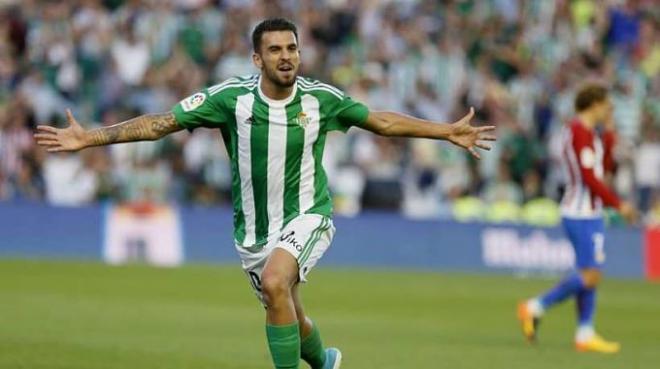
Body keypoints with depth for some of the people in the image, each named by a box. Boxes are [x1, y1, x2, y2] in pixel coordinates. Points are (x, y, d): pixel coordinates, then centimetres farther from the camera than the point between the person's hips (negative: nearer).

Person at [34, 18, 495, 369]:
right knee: (290, 319, 14)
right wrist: (89, 137, -17)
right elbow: (160, 123, -11)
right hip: (254, 227, 2)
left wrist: (449, 131, 6)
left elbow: (381, 120, 5)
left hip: (307, 215, -2)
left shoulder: (321, 99, -10)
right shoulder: (232, 97, -13)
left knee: (275, 282, -32)